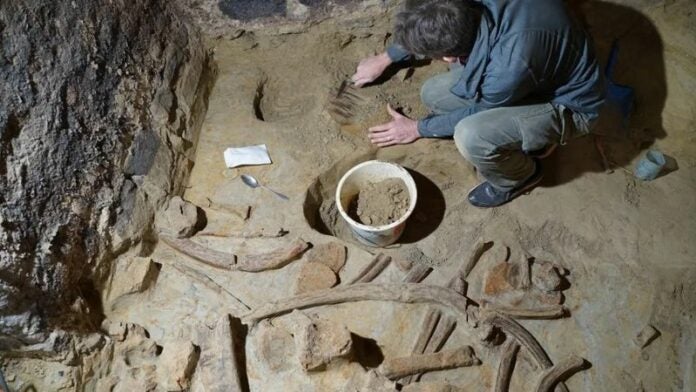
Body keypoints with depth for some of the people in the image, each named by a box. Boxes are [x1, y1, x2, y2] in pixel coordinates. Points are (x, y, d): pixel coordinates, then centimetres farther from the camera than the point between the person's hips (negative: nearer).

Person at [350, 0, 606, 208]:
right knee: (433, 95, -3)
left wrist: (417, 128, -4)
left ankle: (520, 176, 3)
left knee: (471, 137, -32)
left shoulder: (511, 67, -40)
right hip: (540, 75, 7)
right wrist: (384, 59, 13)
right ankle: (529, 137, 13)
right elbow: (424, 30, 2)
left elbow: (476, 111, -18)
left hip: (568, 105, -7)